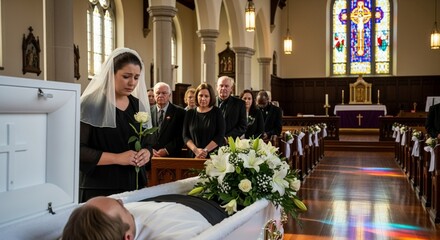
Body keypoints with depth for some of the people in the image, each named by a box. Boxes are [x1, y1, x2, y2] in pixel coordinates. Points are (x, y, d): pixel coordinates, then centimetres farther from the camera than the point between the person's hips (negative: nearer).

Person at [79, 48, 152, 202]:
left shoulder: (138, 105, 9)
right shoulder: (92, 104, -10)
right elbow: (77, 150, -15)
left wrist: (147, 152, -7)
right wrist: (117, 158, -21)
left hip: (134, 185, 6)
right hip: (99, 189, -6)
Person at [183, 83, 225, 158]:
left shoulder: (217, 112, 2)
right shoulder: (190, 113, 8)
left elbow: (220, 136, -5)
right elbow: (185, 136, 4)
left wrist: (206, 150, -14)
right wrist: (195, 150, -12)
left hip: (214, 156, -2)